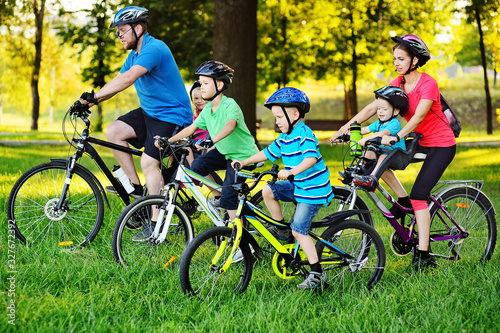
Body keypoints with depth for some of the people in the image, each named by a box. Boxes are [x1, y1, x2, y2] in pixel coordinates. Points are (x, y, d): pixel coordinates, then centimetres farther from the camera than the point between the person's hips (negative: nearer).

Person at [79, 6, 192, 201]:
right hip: (148, 112, 9)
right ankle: (134, 185, 3)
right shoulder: (134, 55, 11)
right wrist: (88, 103, -6)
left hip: (171, 116, -9)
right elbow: (115, 85, 8)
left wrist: (95, 96, -38)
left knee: (148, 162, -16)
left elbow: (128, 78, -35)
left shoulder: (154, 48, -22)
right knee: (113, 131, -7)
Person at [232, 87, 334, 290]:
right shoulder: (284, 138, 10)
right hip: (296, 185, 9)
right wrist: (244, 162, 16)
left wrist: (290, 171, -46)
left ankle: (317, 274, -4)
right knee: (268, 191, -8)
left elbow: (311, 158, -33)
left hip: (312, 190, -9)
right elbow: (268, 153, 21)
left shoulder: (304, 134, -19)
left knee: (298, 231, -11)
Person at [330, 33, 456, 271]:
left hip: (442, 146, -7)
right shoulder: (398, 84, 1)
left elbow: (419, 116, -32)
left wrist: (396, 137, -45)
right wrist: (347, 126, -16)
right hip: (419, 142, 7)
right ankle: (403, 201, 6)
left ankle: (423, 255, -16)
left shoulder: (428, 84, -19)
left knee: (418, 195, -18)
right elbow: (372, 107, -5)